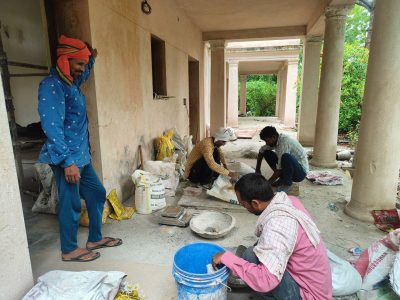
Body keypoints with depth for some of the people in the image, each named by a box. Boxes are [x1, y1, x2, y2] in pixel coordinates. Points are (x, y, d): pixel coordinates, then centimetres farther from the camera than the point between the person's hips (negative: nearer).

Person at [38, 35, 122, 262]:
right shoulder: (52, 86, -16)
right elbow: (52, 127, -24)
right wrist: (67, 161, -27)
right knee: (71, 204, 3)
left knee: (97, 193, 15)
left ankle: (95, 239, 31)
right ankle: (69, 250, 23)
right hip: (67, 159, -9)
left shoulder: (72, 82, 12)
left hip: (82, 156, 10)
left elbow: (85, 73, 40)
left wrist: (92, 58, 27)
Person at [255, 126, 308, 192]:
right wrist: (257, 169, 8)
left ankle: (288, 183, -13)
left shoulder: (284, 143, -28)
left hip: (301, 172, -8)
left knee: (285, 156, -38)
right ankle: (282, 179, 7)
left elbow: (279, 170, -29)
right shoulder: (275, 141, -3)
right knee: (266, 153, 1)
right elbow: (261, 151, 14)